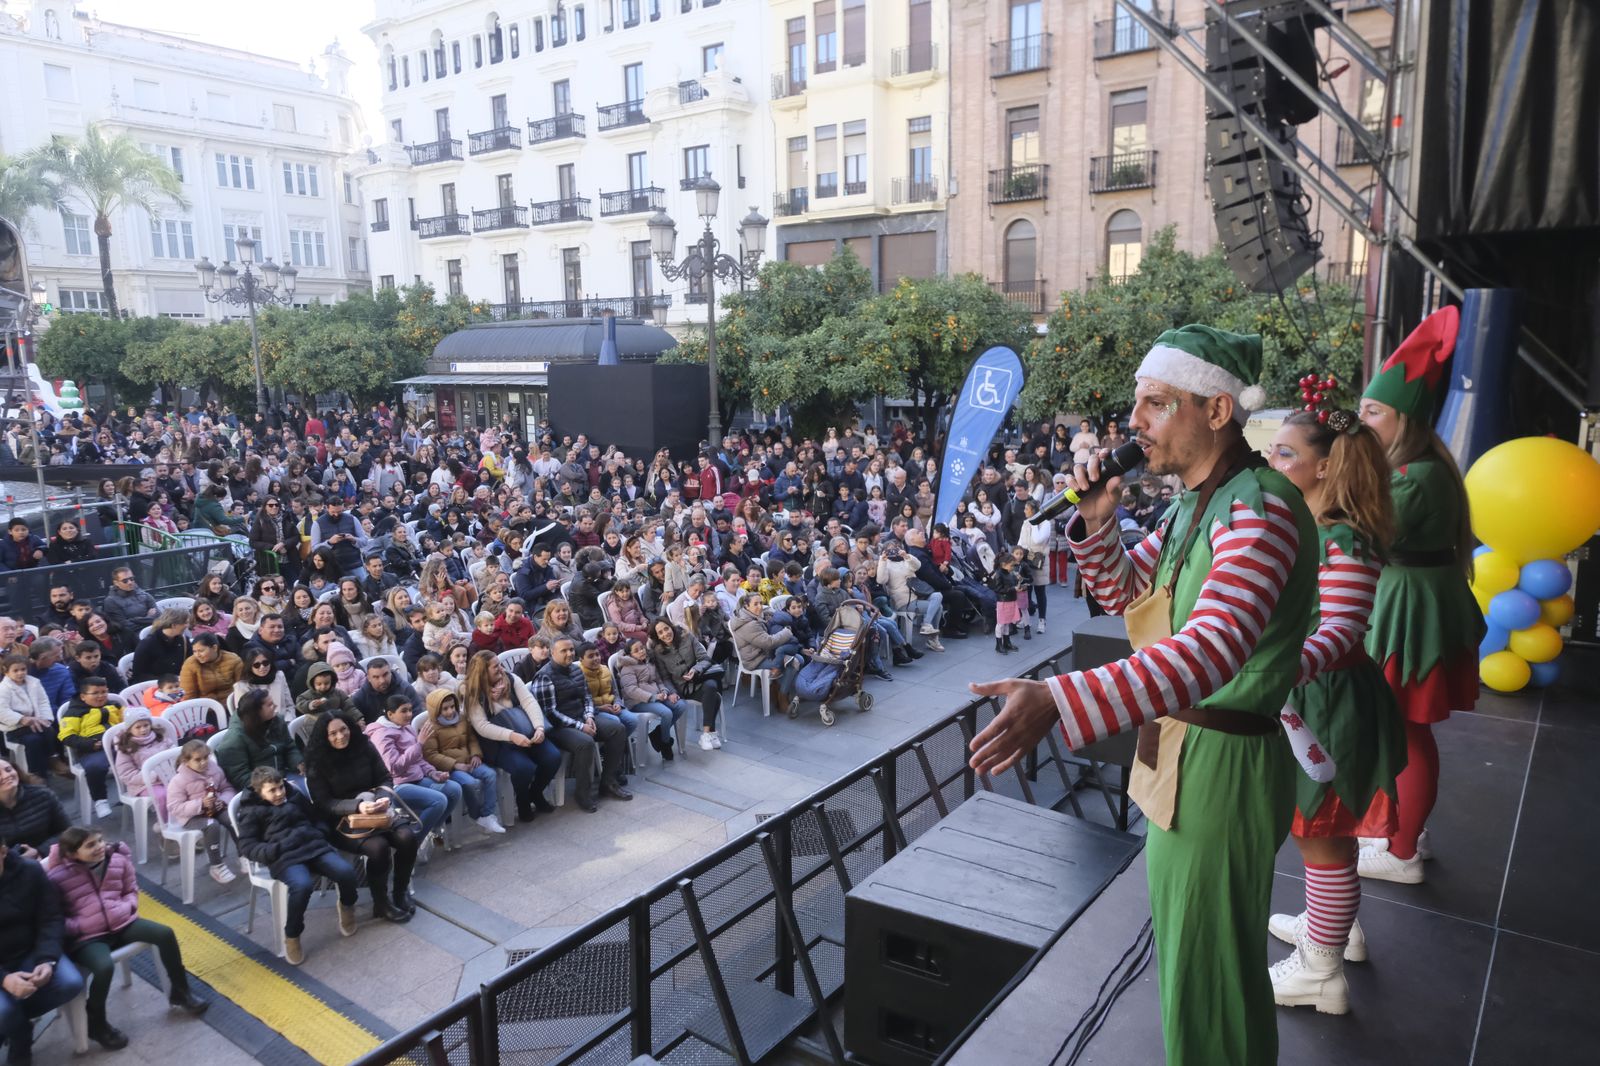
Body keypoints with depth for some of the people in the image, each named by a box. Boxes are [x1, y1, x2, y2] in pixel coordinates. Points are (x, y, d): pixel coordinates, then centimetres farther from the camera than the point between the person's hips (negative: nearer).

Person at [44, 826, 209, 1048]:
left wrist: (127, 907, -3)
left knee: (165, 934, -14)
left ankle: (179, 993, 6)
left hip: (122, 923, 5)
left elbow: (132, 890, 16)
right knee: (104, 967, -33)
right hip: (87, 937, -4)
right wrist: (78, 926, -19)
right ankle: (96, 1024, -4)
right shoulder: (58, 876, -10)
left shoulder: (118, 860, 2)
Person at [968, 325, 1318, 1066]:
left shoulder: (1258, 509, -25)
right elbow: (1123, 590, 16)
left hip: (1221, 767, -9)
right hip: (1182, 753, 9)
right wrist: (1097, 523, -4)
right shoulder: (1202, 503, 6)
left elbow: (1211, 649, -41)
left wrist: (1058, 701, -51)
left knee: (1205, 977, 9)